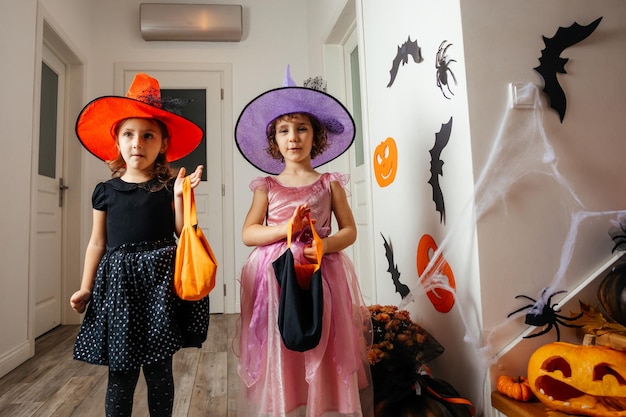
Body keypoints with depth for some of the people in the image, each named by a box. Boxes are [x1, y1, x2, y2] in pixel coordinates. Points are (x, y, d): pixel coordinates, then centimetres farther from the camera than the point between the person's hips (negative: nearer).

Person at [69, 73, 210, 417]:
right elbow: (97, 242, 11)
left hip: (159, 278, -2)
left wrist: (179, 195, -13)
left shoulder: (169, 185, 1)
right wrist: (86, 288, 9)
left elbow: (182, 233, -2)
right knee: (120, 370, 9)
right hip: (118, 280, 2)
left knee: (159, 368, 9)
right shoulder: (106, 191, 7)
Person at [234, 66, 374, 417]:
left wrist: (325, 245, -16)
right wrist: (285, 229, -15)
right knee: (279, 357, 6)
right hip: (275, 275, 1)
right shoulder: (267, 187, 6)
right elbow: (248, 234, 1)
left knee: (321, 358, 4)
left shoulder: (330, 183, 5)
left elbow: (349, 230, 4)